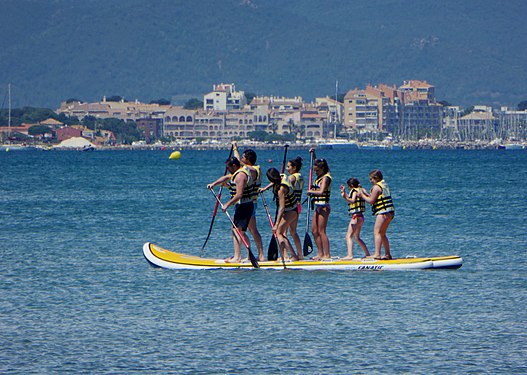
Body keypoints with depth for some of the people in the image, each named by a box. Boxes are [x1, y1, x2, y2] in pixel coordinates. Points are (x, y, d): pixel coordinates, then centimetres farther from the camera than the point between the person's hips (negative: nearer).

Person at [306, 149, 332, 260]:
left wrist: (311, 191, -16)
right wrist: (313, 154, 26)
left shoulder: (325, 178, -14)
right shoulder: (320, 176, 12)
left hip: (323, 206, -10)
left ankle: (327, 254, -9)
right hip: (318, 206, 10)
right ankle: (320, 254, 13)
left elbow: (321, 192, -29)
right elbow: (317, 163, 34)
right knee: (314, 231, 10)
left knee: (321, 231, -10)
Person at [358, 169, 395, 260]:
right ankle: (387, 254, 18)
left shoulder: (376, 187, -11)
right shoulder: (384, 185, 18)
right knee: (382, 234, 17)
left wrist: (362, 195, 1)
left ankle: (377, 254, -21)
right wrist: (366, 194, 20)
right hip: (390, 212, 10)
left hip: (382, 212, -10)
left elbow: (371, 201, -11)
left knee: (377, 232, -12)